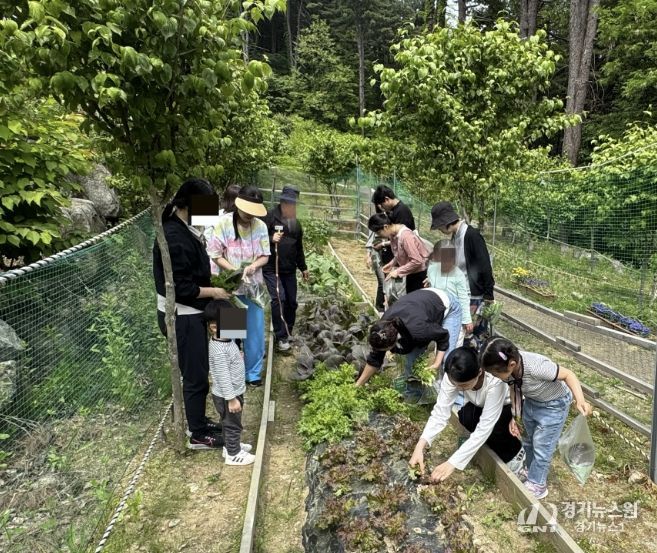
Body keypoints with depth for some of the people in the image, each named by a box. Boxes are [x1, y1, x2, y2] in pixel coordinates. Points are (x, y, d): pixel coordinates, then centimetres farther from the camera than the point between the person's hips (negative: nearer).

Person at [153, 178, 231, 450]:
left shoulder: (185, 229, 5)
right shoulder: (174, 237, -26)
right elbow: (181, 289, -25)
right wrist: (214, 292, -16)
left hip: (190, 314, 9)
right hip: (182, 317, -9)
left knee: (196, 371, 21)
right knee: (196, 375, 4)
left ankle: (197, 420, 39)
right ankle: (197, 435, 21)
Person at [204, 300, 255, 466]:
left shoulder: (226, 339, -2)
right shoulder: (219, 351, -33)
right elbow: (223, 377, -29)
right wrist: (232, 399, -23)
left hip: (234, 392, 9)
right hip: (226, 396, -9)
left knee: (230, 423, 27)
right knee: (232, 424, 11)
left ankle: (231, 445, 46)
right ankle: (233, 454, 30)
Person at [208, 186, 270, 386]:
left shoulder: (261, 226, -6)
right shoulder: (224, 223, -12)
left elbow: (265, 256, 0)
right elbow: (215, 255, -9)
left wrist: (254, 266, -20)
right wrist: (233, 270, -22)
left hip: (253, 286, 2)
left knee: (254, 330, 9)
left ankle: (253, 372, 26)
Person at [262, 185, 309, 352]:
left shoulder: (296, 222, 15)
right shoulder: (271, 217, -7)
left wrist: (303, 267, 27)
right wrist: (271, 239, -28)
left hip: (289, 269, 6)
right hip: (271, 268, -6)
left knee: (291, 302, 8)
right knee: (278, 299, -16)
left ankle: (289, 332, 25)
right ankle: (281, 337, -5)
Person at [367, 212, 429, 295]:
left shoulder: (405, 235, -28)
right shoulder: (393, 234, -3)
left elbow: (417, 261, -29)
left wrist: (398, 271, -24)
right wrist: (391, 264, -3)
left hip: (421, 273, -8)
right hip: (411, 273, 8)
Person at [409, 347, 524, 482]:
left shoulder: (495, 381, -43)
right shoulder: (453, 376, -30)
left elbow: (485, 427, -43)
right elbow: (440, 412, -29)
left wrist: (453, 462, -46)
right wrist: (420, 446, -43)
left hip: (509, 404, -4)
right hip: (480, 404, 4)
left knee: (493, 430, -32)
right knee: (465, 417, -26)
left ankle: (515, 450, 3)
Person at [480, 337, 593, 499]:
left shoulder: (536, 367, -43)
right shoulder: (508, 366, -24)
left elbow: (568, 374, -29)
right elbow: (515, 390, -5)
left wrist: (580, 400, -41)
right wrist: (513, 416, -3)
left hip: (553, 405, -6)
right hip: (531, 401, 6)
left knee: (541, 446, 3)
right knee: (528, 441, 22)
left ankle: (537, 485, 24)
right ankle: (532, 472, 46)